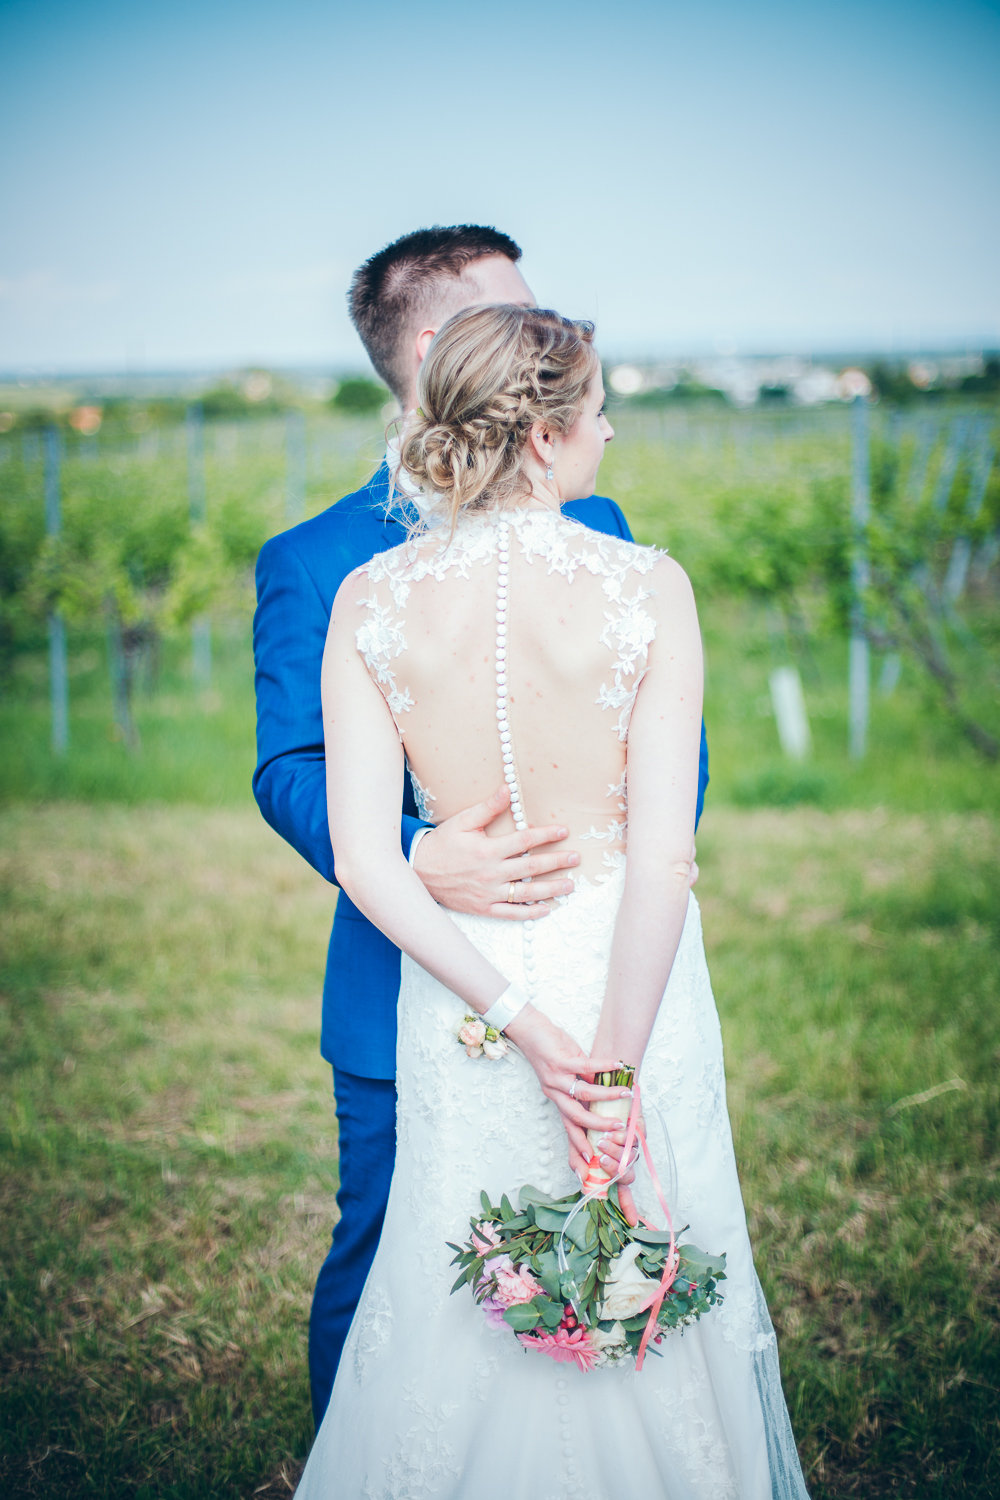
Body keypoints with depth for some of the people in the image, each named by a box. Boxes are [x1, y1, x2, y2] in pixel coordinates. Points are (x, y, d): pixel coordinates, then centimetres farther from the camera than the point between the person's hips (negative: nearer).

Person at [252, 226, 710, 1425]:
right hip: (411, 1003, -3)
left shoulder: (590, 528, 8)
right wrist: (411, 860, -28)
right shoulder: (316, 562, -5)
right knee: (381, 1270, 10)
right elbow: (291, 771, -9)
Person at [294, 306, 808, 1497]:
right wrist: (613, 1067, -14)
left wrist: (520, 1022, -12)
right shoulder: (646, 588, -17)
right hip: (632, 982, -2)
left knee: (463, 1299, 19)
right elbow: (662, 856, -20)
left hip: (459, 986, 2)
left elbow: (365, 863, -13)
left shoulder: (370, 601, -10)